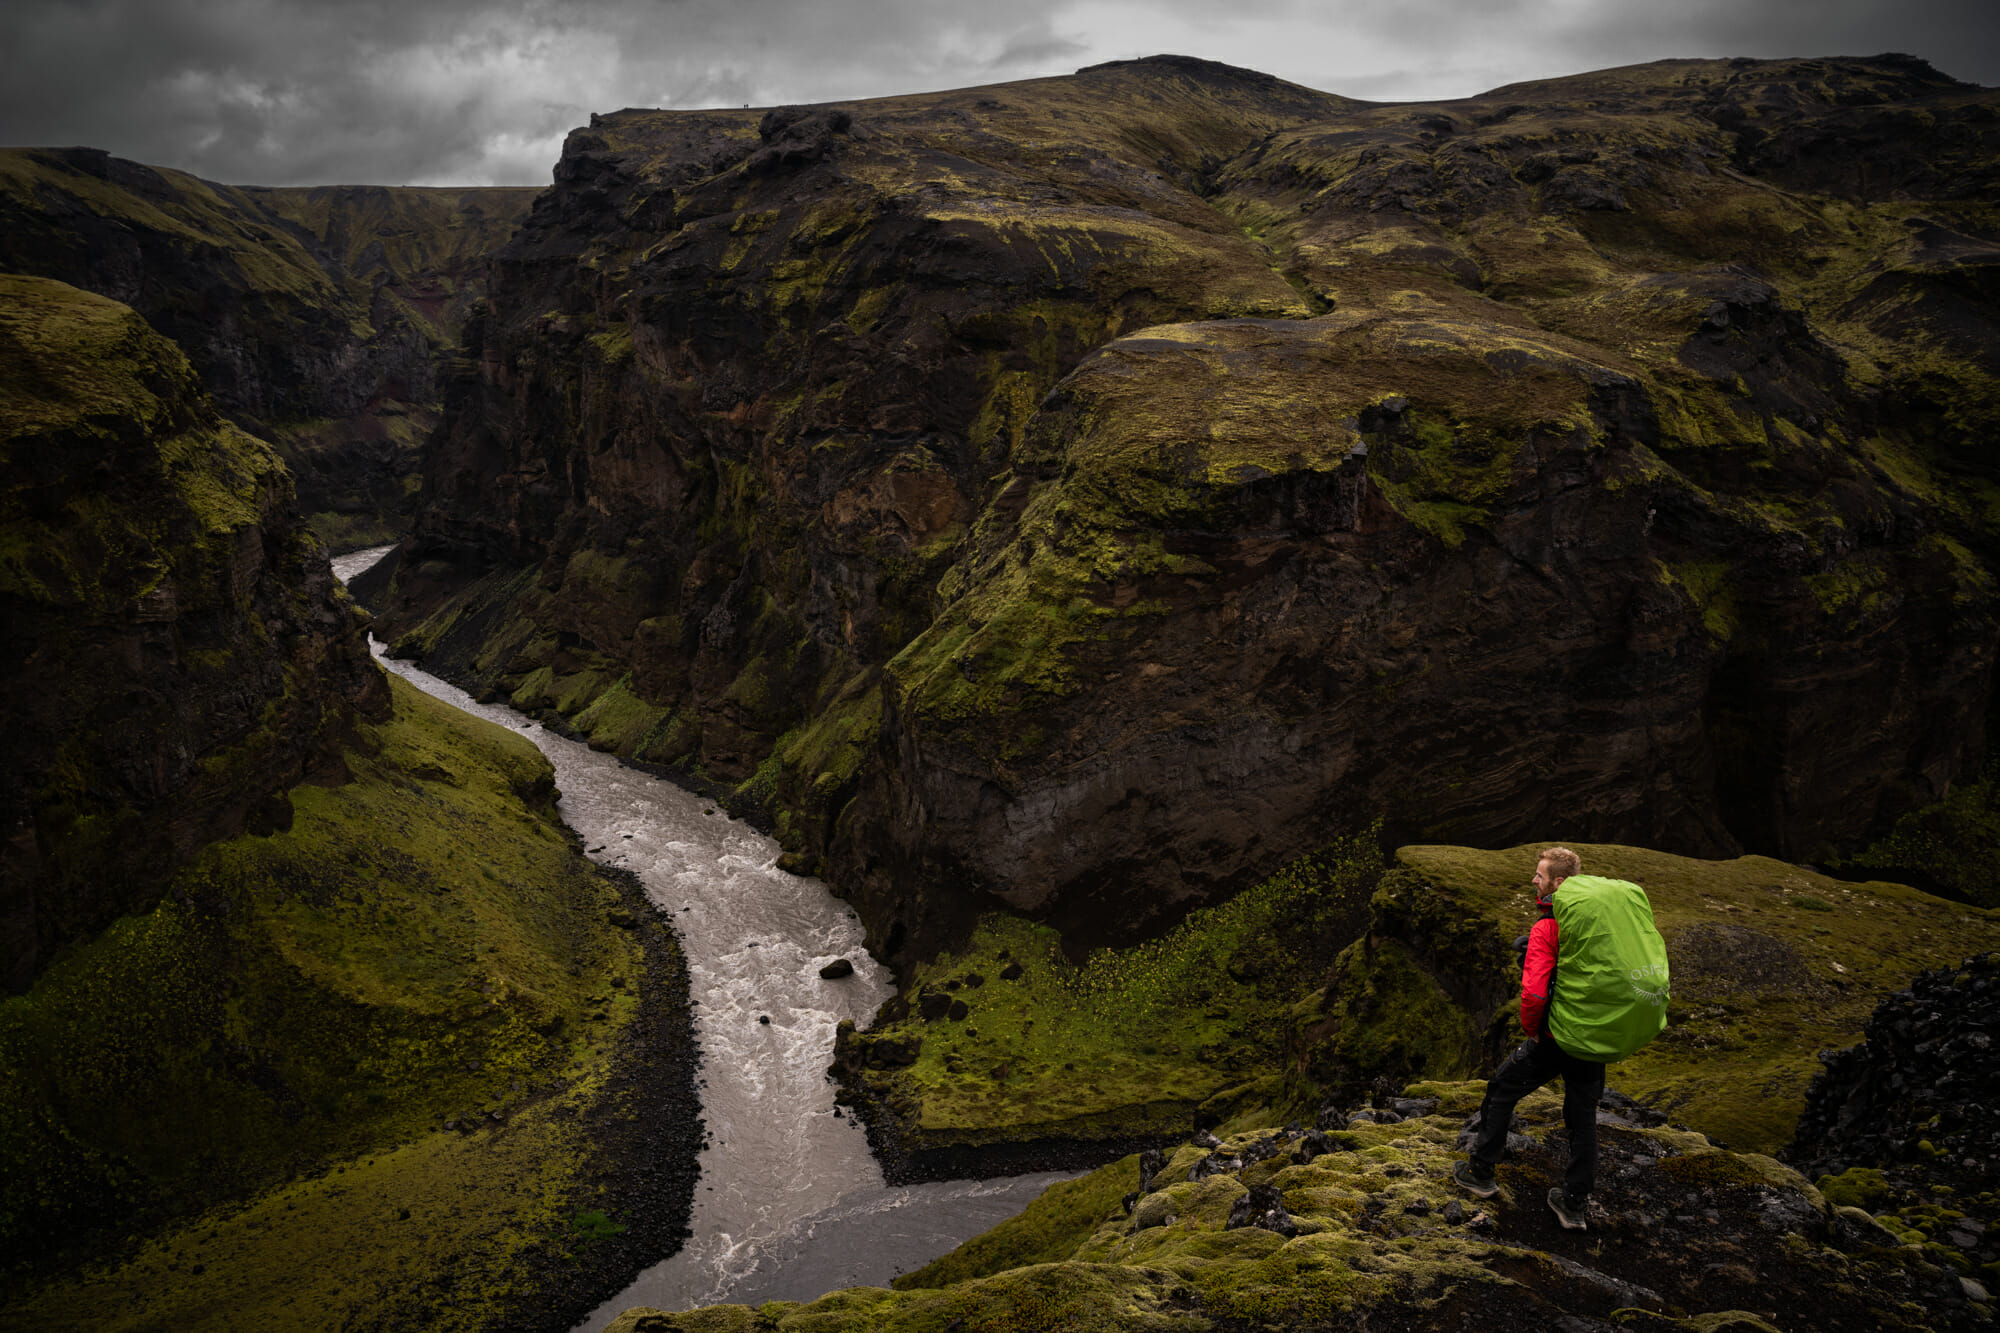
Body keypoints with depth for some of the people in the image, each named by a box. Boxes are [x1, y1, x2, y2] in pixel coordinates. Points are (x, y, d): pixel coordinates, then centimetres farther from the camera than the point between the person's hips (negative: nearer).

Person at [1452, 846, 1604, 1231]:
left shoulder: (1547, 929, -21)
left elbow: (1533, 994, -29)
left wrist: (1530, 1029, -10)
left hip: (1553, 1039, -6)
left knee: (1501, 1091, 15)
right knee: (1583, 1118, 14)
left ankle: (1481, 1173, 24)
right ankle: (1574, 1204, 20)